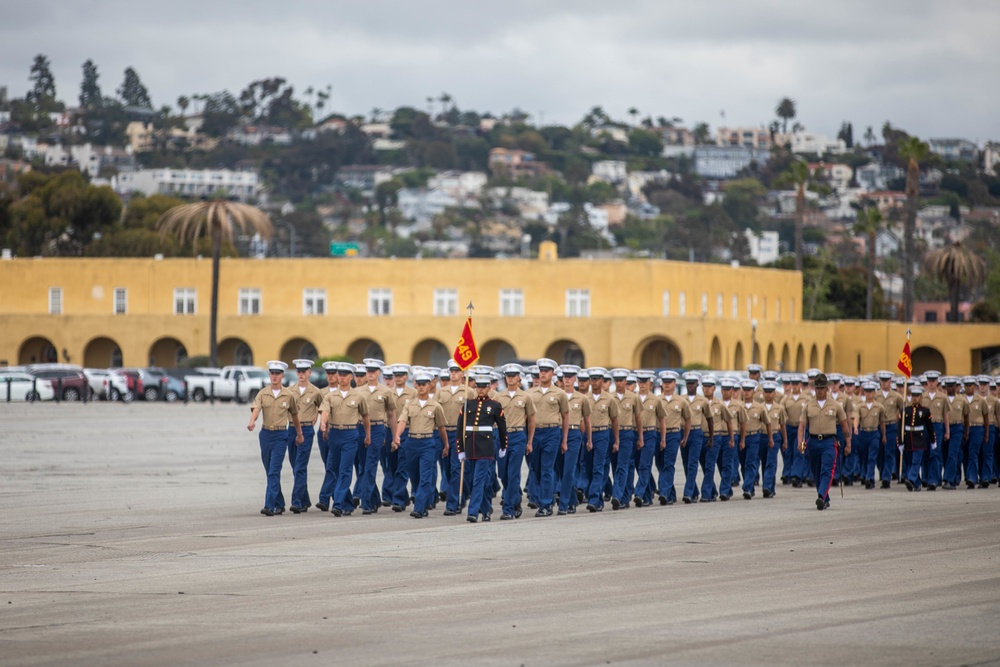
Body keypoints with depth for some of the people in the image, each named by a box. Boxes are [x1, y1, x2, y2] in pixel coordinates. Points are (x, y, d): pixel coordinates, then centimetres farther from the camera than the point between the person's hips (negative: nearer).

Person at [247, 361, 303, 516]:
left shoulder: (289, 395, 0)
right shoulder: (262, 393, 2)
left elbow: (294, 415, 13)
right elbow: (255, 409, -15)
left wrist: (299, 434, 22)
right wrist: (252, 422, -36)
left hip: (281, 435, -3)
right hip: (265, 434, 3)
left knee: (274, 472, -12)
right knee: (270, 472, 11)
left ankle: (270, 506, -16)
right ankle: (279, 504, 23)